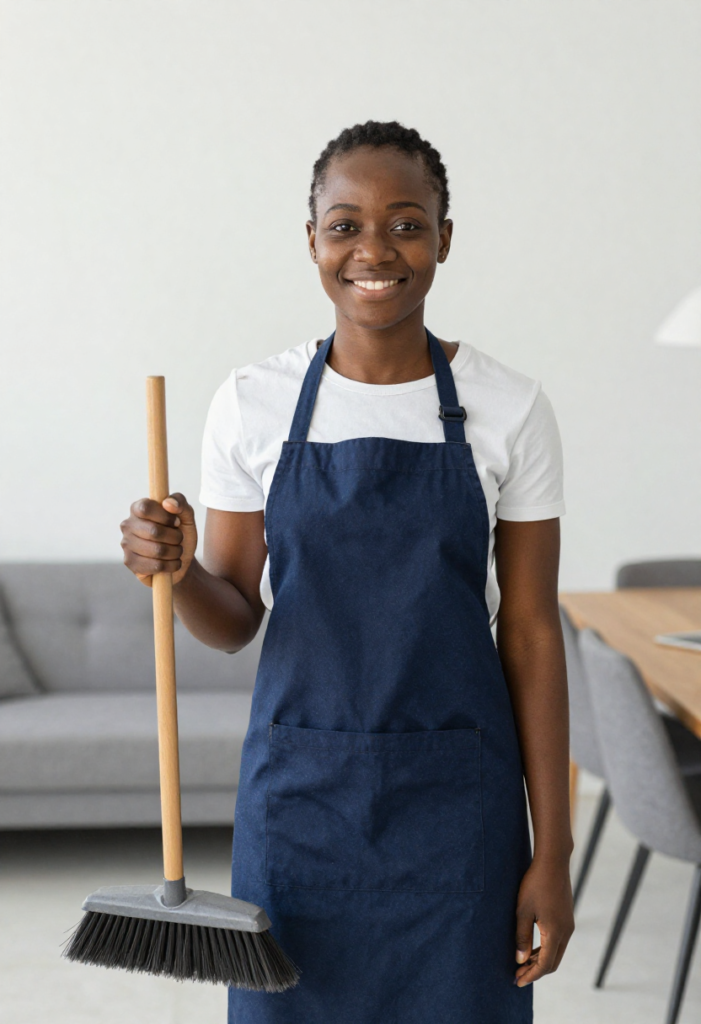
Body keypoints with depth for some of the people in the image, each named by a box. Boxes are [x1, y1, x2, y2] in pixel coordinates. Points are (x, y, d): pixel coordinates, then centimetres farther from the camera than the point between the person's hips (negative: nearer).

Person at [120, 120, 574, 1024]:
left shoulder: (508, 411, -4)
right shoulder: (252, 404, -2)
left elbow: (530, 635, -2)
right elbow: (235, 618, 4)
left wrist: (551, 851, -2)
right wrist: (175, 570, -19)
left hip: (455, 797, 0)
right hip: (299, 788, 1)